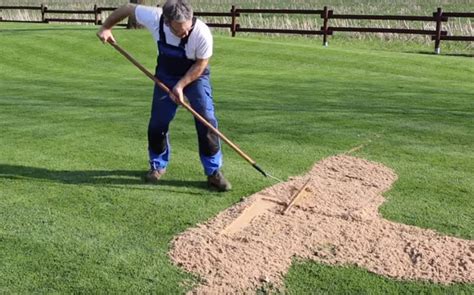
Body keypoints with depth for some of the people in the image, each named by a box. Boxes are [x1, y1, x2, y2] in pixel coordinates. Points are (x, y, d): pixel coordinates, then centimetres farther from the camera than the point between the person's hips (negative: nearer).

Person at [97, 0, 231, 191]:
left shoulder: (202, 33, -34)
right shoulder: (154, 18, -29)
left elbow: (201, 64, -19)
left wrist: (181, 85, -24)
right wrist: (106, 27, -6)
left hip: (196, 75, -2)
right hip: (166, 76, 2)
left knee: (206, 121, -13)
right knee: (157, 123, 3)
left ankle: (213, 171, 0)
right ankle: (158, 165, 26)